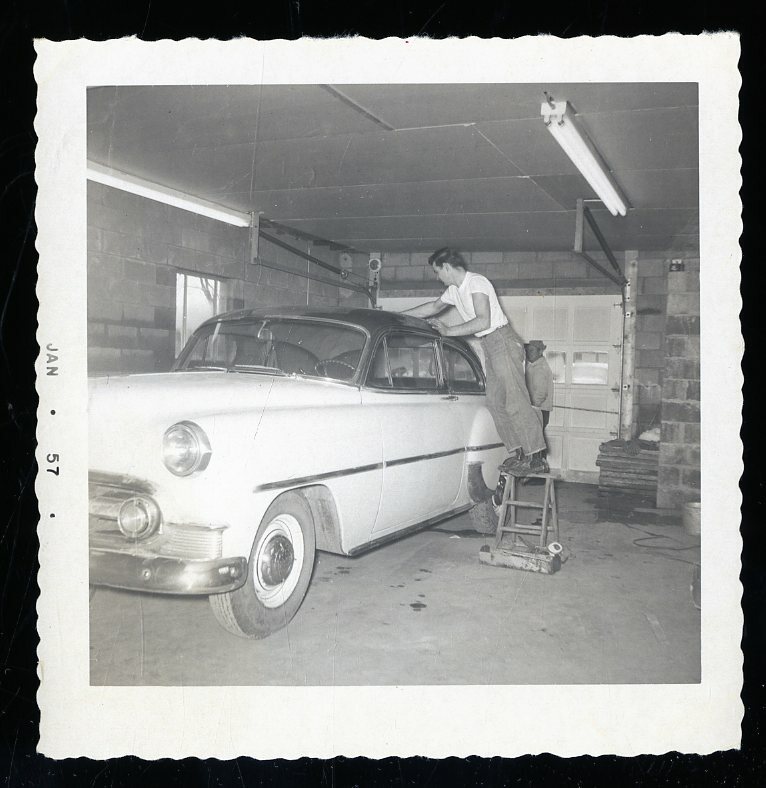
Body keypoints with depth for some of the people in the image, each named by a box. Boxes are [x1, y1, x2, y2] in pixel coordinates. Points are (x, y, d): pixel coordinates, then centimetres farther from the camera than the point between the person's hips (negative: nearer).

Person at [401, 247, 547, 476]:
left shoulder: (476, 282, -12)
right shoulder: (454, 290, 16)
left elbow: (483, 321, -20)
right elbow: (434, 306, 32)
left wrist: (448, 331, -13)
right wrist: (398, 316, 33)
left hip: (502, 340, -10)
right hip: (489, 346, 10)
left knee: (516, 401, -15)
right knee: (495, 402, 4)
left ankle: (537, 457, -17)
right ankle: (517, 453, 5)